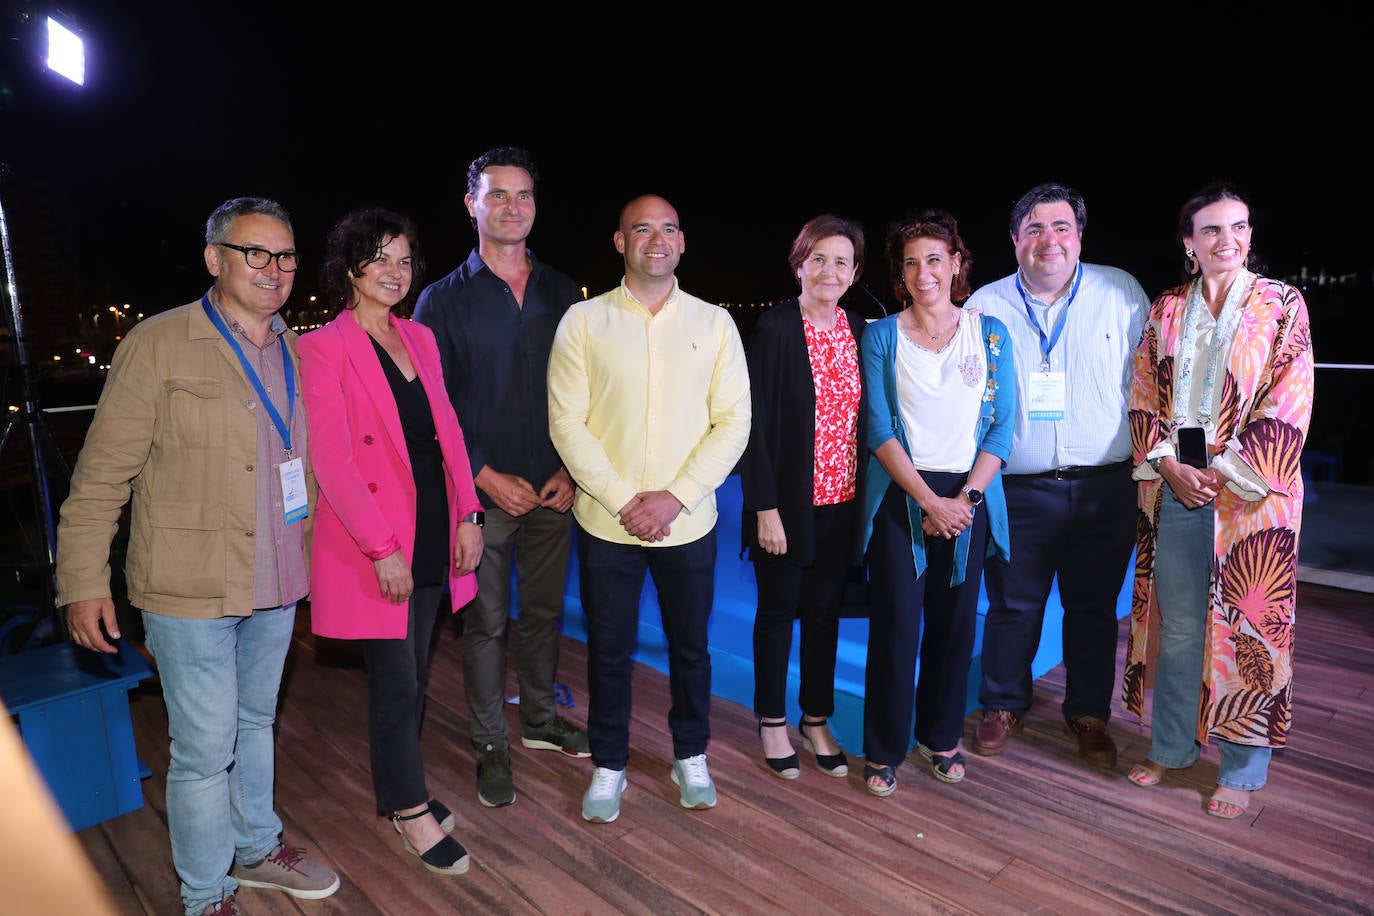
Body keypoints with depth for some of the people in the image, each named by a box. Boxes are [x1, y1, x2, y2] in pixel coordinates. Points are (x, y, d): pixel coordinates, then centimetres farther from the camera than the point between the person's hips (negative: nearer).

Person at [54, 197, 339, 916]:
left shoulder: (296, 351, 7)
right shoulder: (157, 345, -9)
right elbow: (101, 474, -8)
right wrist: (83, 581, -11)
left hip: (276, 586, 6)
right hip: (191, 590, -5)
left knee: (256, 723, 21)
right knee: (204, 749, 4)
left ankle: (255, 849, 42)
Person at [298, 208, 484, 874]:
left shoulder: (420, 338, 10)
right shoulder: (325, 347, -9)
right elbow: (331, 460, -15)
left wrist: (468, 513, 3)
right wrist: (382, 548, -17)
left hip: (433, 533, 6)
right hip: (374, 541, -6)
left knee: (413, 672, 17)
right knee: (396, 680, 4)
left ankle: (396, 787, 37)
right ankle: (410, 810, 24)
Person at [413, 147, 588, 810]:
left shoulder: (561, 292, 7)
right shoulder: (444, 299, -1)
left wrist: (572, 469, -3)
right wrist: (488, 477, -11)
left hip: (553, 489, 3)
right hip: (482, 493, -3)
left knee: (545, 611, 15)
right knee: (485, 623, 7)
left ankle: (540, 720, 35)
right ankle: (490, 746, 24)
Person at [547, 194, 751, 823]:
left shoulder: (714, 322, 2)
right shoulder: (584, 321, -1)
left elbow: (734, 421, -3)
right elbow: (567, 423, -5)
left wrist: (675, 497, -13)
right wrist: (623, 500, -13)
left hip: (688, 521, 1)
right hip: (606, 521, -1)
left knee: (690, 645, 15)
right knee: (609, 649, 11)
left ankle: (691, 757, 37)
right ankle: (608, 765, 32)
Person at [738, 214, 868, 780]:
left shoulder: (859, 330, 5)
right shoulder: (774, 328, -10)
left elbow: (866, 417, 9)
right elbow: (756, 424, -12)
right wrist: (765, 508, -15)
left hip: (841, 501, 5)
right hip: (788, 502, -4)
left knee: (824, 611, 15)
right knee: (778, 610, 11)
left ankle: (816, 720, 32)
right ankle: (772, 723, 28)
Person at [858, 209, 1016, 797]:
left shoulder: (990, 333, 7)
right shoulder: (882, 336, 2)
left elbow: (1001, 427, 3)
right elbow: (880, 430, -5)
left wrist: (966, 497, -9)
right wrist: (930, 500, -13)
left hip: (969, 498, 2)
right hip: (901, 497, -2)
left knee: (955, 622, 9)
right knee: (896, 624, -2)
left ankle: (940, 736, 30)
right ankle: (884, 749, 15)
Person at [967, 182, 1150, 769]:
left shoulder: (1121, 293, 4)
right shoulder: (985, 306, 3)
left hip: (1105, 489, 1)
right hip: (1019, 491, 0)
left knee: (1094, 607, 12)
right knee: (1012, 605, 8)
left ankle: (1088, 715, 31)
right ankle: (1003, 707, 28)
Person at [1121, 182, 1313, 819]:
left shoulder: (1282, 305, 0)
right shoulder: (1166, 311, 9)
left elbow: (1287, 406, -7)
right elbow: (1143, 396, 6)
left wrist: (1223, 472, -13)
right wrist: (1170, 466, -8)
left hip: (1249, 492, -2)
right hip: (1174, 488, 3)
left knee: (1248, 630, 4)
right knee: (1176, 625, 10)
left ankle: (1242, 771, 20)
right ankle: (1171, 747, 27)